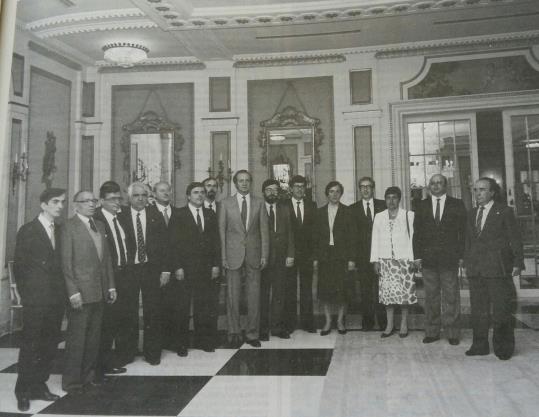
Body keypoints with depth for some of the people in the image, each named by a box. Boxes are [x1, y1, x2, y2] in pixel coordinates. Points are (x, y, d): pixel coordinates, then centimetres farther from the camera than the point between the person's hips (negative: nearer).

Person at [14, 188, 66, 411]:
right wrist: (26, 295, -5)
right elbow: (19, 266, -3)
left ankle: (39, 386, 22)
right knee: (30, 347, 2)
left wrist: (62, 292, 5)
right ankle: (23, 392, 14)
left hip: (56, 299, 5)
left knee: (49, 346, 10)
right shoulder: (27, 231, -4)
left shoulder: (60, 231, 11)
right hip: (36, 299, -5)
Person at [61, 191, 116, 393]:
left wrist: (111, 285, 12)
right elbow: (66, 261, -10)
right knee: (76, 338, 1)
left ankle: (88, 375, 23)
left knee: (94, 337, 12)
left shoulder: (99, 226, 15)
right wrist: (73, 292, -15)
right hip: (81, 292, -6)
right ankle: (72, 381, 13)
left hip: (99, 291, 7)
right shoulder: (69, 226, -6)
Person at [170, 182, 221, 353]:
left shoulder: (210, 214, 12)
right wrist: (177, 267, -11)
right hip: (185, 268, -3)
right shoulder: (179, 214, -1)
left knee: (204, 306, 6)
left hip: (206, 269, 3)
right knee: (182, 307, 5)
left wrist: (216, 264, 3)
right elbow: (174, 243, -5)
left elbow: (216, 241, 10)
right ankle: (181, 342, 17)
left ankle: (204, 340, 20)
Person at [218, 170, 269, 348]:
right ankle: (234, 334, 16)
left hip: (253, 254, 1)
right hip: (233, 255, -1)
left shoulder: (259, 203, 7)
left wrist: (264, 255, 0)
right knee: (233, 296, 3)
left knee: (254, 296, 5)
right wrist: (223, 257, -3)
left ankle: (252, 334, 17)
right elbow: (221, 230, 3)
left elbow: (264, 230, 6)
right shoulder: (226, 203, 4)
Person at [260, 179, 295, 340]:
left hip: (281, 259, 3)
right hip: (262, 258, -3)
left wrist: (290, 255, 2)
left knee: (279, 294, 6)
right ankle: (263, 329, 12)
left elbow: (289, 233, 11)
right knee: (263, 294, 2)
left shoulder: (284, 209, 13)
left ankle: (277, 327, 16)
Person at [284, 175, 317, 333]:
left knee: (307, 288, 6)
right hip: (289, 253, -2)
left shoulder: (312, 205, 10)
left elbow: (314, 228, 8)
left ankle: (307, 322, 14)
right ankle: (289, 323, 11)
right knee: (290, 289, 3)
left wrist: (314, 252, 0)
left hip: (307, 253, 2)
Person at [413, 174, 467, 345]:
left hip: (450, 258, -1)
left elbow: (463, 232, 3)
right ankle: (432, 332, 15)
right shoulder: (421, 206, 9)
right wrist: (418, 255, 0)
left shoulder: (457, 204, 5)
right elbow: (417, 232, 8)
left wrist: (462, 255, -5)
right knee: (431, 296, 7)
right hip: (428, 259, 2)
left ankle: (452, 333, 10)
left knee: (451, 297, 2)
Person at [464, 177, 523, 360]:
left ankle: (504, 347, 11)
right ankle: (480, 345, 17)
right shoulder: (472, 213, 16)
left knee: (501, 309, -1)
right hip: (476, 269, 5)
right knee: (478, 309, 8)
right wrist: (467, 263, 11)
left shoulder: (504, 211, 0)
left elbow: (515, 239, -2)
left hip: (498, 268, -5)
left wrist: (517, 263, -9)